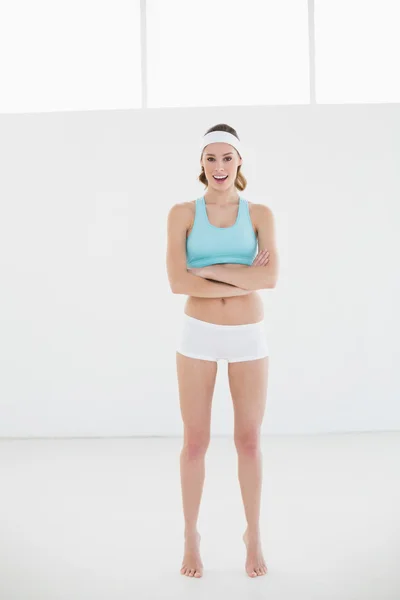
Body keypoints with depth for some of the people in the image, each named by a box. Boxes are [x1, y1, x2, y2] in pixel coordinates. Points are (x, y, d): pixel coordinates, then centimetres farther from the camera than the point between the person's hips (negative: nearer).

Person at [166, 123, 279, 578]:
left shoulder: (260, 214, 2)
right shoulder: (182, 213, -1)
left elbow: (270, 278, -13)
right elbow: (178, 282, -14)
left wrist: (208, 270, -16)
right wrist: (245, 280, -16)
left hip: (248, 337, 1)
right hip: (198, 334, -1)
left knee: (248, 441, 9)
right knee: (195, 442, 6)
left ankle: (253, 534, 29)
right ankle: (191, 537, 27)